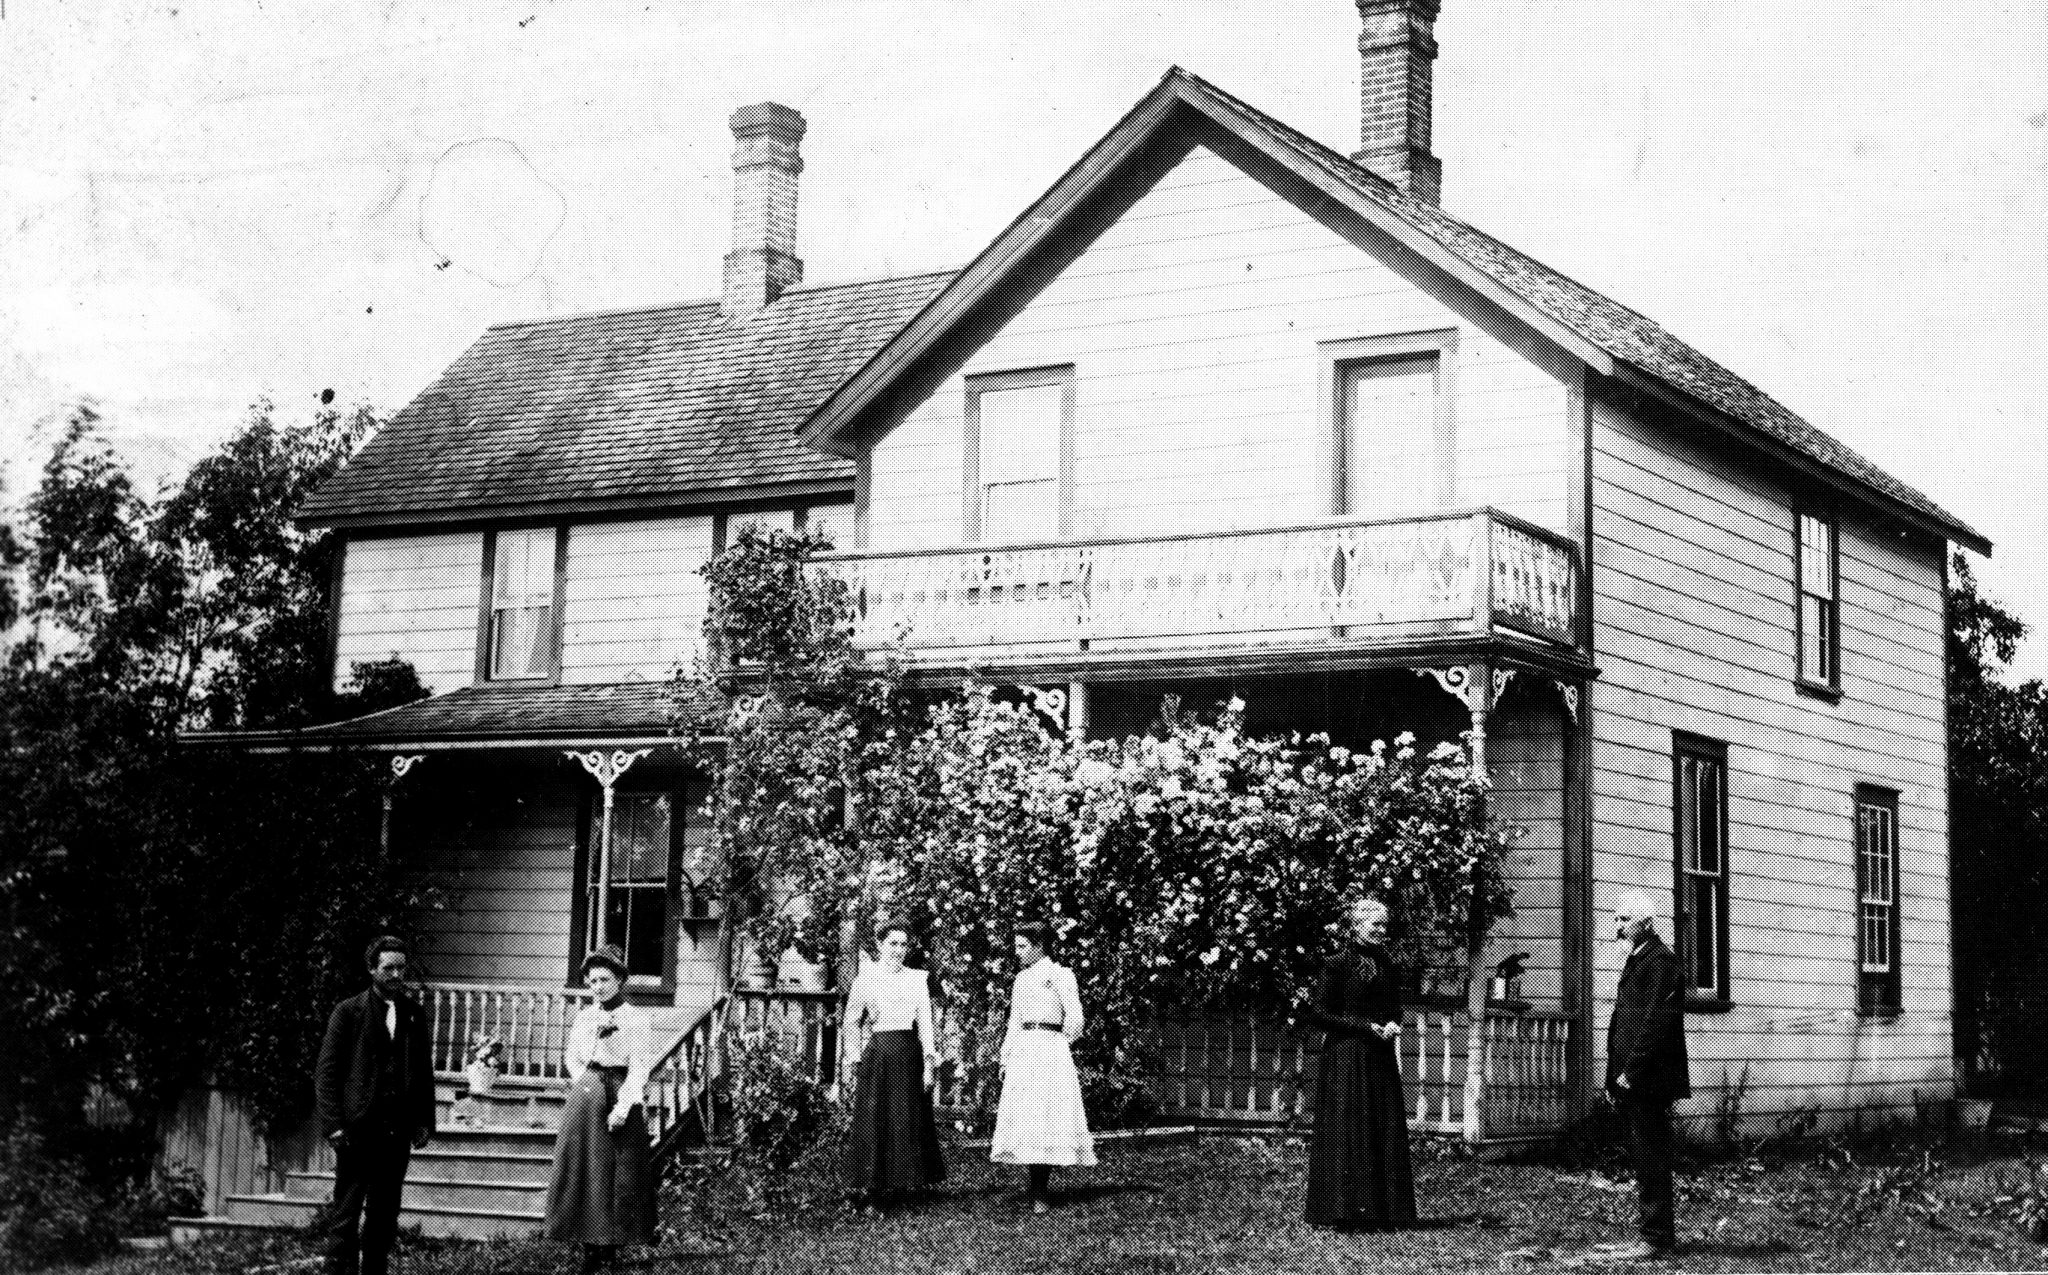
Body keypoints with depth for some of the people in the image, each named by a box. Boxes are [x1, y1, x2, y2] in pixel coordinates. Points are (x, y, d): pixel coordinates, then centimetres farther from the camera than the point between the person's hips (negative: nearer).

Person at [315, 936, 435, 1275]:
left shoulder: (414, 1015, 12)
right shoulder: (348, 1012, 0)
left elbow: (424, 1070, 16)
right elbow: (326, 1072, -2)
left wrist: (424, 1120, 8)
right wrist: (333, 1124, -10)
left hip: (398, 1132, 4)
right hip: (357, 1129, -4)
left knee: (384, 1217, 8)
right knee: (345, 1215, -3)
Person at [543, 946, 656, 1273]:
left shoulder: (634, 1018, -3)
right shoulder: (584, 1016, 12)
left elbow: (639, 1067, -9)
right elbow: (571, 1057, 18)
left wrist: (623, 1106, -17)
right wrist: (583, 1081, 0)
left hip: (620, 1095, -5)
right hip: (586, 1097, 5)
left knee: (619, 1172, -3)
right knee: (584, 1169, 0)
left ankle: (611, 1246, 1)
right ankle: (590, 1247, 3)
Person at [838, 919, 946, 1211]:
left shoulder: (917, 979, 9)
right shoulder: (866, 978, 4)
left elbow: (925, 1021, 4)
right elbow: (851, 1022, 9)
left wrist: (929, 1061, -3)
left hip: (909, 1055, 2)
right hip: (877, 1053, -2)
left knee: (907, 1120, 3)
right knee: (872, 1122, -4)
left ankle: (898, 1184, 13)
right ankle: (868, 1192, -2)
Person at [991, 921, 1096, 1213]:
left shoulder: (1060, 974, -3)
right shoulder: (1021, 979, 16)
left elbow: (1074, 1019, -6)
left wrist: (1056, 1046, 3)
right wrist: (1005, 1057, 14)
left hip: (1050, 1048, -6)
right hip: (1022, 1052, 6)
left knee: (1046, 1117, -8)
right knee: (1024, 1119, 1)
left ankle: (1041, 1193, -6)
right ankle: (1036, 1186, 6)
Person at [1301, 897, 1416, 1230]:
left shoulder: (1388, 966, 12)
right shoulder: (1338, 965, -7)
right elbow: (1318, 1012, -9)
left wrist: (1393, 1025, -1)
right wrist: (1363, 1026, -14)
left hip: (1380, 1056, 6)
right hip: (1345, 1056, -6)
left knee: (1385, 1132, 4)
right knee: (1347, 1131, -6)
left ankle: (1383, 1209, 9)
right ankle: (1345, 1211, -1)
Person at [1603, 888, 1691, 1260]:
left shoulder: (1660, 962, -12)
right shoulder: (1637, 961, 19)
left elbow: (1654, 1023, -19)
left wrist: (1630, 1072, -19)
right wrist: (1616, 1078, 16)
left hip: (1648, 1080, -10)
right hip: (1633, 1080, 10)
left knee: (1650, 1158, -7)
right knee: (1646, 1159, 12)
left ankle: (1656, 1239, -4)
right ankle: (1660, 1235, 17)